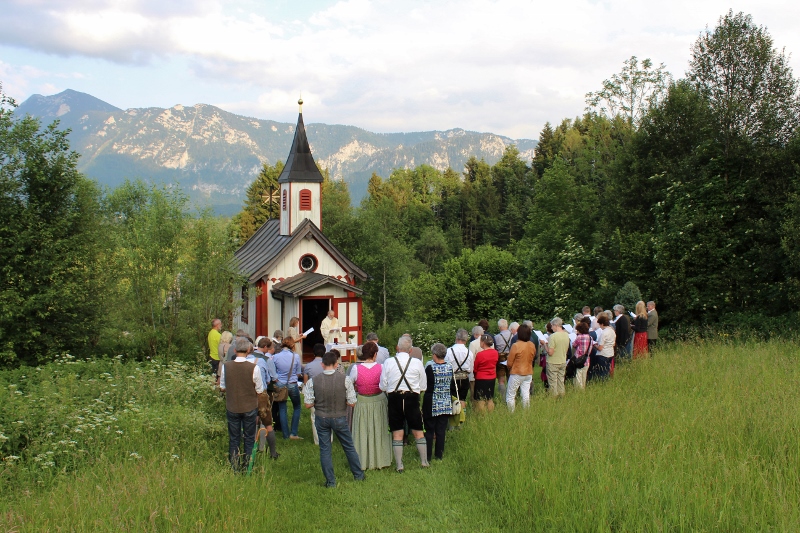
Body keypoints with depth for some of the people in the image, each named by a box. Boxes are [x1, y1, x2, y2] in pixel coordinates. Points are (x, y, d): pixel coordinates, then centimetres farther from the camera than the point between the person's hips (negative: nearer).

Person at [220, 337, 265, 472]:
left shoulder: (226, 366, -11)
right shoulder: (253, 368, -18)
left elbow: (222, 387, 1)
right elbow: (259, 390, -9)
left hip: (232, 407, 2)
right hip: (250, 408, -2)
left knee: (233, 438, 14)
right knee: (249, 438, 13)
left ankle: (234, 467, 18)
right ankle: (247, 467, 18)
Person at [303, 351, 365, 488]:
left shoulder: (313, 381, -12)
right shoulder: (345, 379, -14)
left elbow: (308, 404, -9)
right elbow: (352, 402, -12)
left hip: (321, 419, 0)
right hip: (340, 418, 0)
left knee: (325, 450, 11)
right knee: (349, 447, 17)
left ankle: (330, 482, 15)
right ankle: (358, 475, 30)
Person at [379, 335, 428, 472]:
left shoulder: (388, 362, -3)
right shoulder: (417, 363, -3)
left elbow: (383, 386, 1)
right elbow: (423, 386, 3)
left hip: (394, 398, 0)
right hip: (412, 398, 0)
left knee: (397, 433, 6)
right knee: (418, 431, 11)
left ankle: (399, 465, 8)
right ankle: (424, 462, 17)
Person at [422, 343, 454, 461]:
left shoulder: (430, 367, -15)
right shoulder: (450, 367, -2)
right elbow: (452, 384, 8)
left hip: (432, 403, -4)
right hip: (446, 403, 4)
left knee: (429, 430, 5)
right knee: (441, 430, 11)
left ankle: (427, 457, 7)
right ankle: (439, 455, 16)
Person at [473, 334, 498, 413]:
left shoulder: (479, 354, -19)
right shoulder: (495, 353, -4)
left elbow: (475, 369, -7)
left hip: (481, 379, -5)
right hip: (492, 378, 6)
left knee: (481, 401, 3)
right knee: (490, 399, 14)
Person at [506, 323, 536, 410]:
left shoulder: (516, 346, -17)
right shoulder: (532, 345, 0)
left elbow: (509, 363, -10)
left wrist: (509, 369, 10)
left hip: (517, 374, -6)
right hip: (529, 373, 6)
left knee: (510, 396, 4)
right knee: (526, 395, 9)